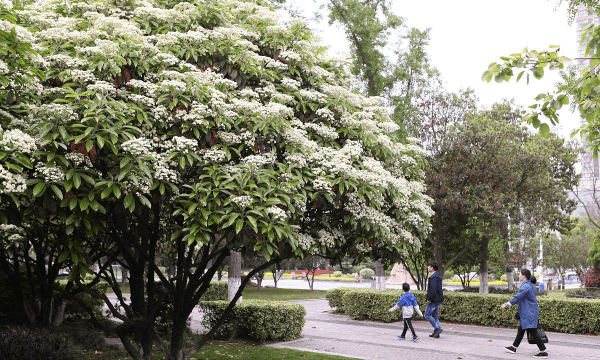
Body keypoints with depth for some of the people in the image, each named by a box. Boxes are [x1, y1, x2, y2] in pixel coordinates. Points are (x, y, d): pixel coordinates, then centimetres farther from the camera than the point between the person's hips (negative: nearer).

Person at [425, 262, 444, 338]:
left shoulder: (433, 277, -18)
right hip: (438, 300, 10)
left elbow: (433, 289, -26)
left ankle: (438, 329, -8)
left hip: (433, 300, -10)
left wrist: (429, 299, -20)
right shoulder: (438, 276, 15)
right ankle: (436, 333, 13)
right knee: (435, 315, 13)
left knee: (427, 315, -2)